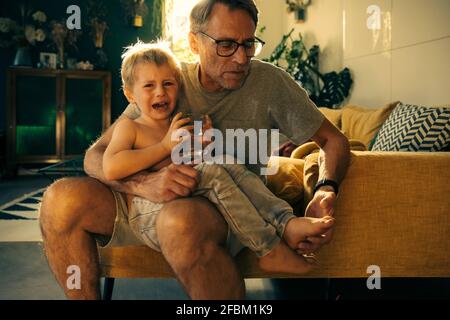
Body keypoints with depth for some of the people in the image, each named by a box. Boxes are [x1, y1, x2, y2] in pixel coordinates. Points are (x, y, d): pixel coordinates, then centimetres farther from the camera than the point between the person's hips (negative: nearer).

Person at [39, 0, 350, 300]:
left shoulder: (268, 81, -5)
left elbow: (334, 140, 2)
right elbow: (96, 155, -5)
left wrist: (326, 191, -21)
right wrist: (144, 182, -29)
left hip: (229, 209, -3)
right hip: (155, 206, 3)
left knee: (180, 219, -38)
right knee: (62, 199, -18)